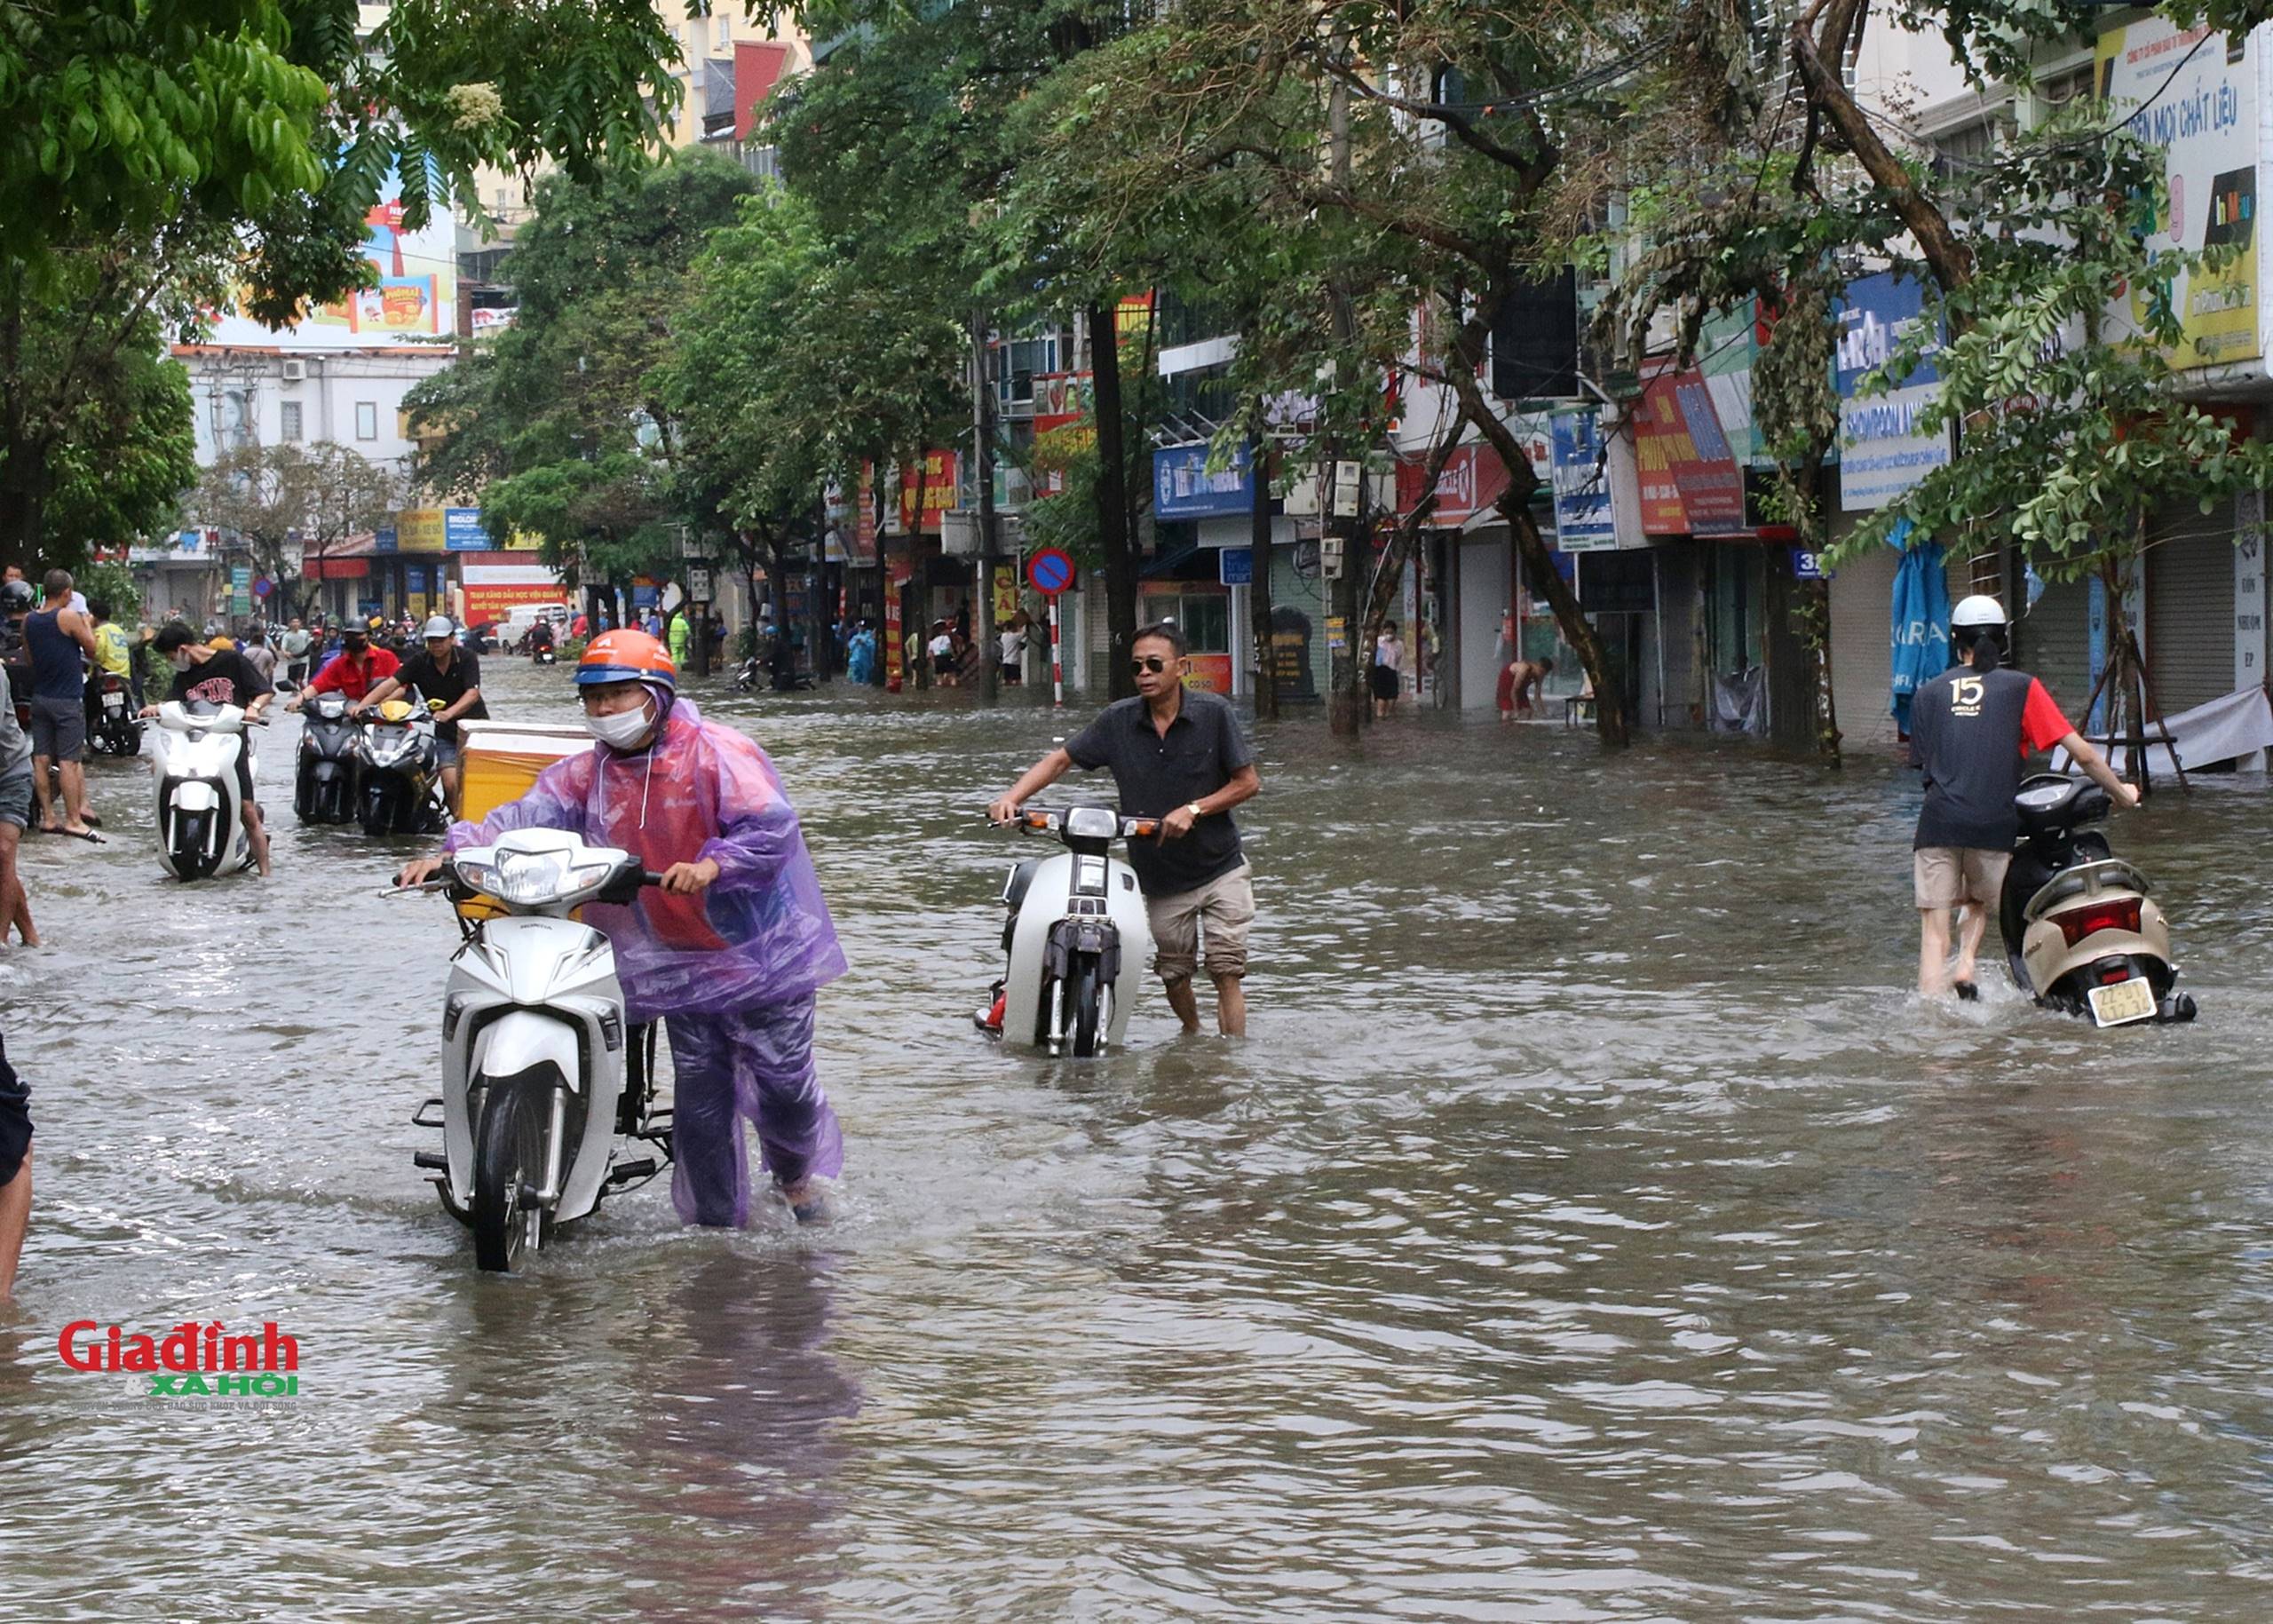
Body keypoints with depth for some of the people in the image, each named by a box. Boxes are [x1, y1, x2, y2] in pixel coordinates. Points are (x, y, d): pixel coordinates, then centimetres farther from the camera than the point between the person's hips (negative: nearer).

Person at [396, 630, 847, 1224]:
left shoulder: (718, 753, -14)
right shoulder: (587, 774, 3)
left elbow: (771, 826, -23)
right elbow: (526, 818, -8)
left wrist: (713, 865, -40)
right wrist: (452, 853, -24)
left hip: (759, 948, -4)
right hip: (677, 964, 4)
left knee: (784, 1083, 4)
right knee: (700, 1099, 3)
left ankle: (797, 1179, 34)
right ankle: (715, 1221, 15)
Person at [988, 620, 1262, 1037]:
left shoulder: (1213, 713, -9)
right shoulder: (1118, 721, -3)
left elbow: (1248, 782, -5)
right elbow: (1060, 759, 0)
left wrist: (1192, 810, -18)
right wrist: (1012, 799, -16)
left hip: (1220, 868, -3)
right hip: (1160, 876, 3)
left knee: (1226, 970, -11)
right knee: (1174, 975, 12)